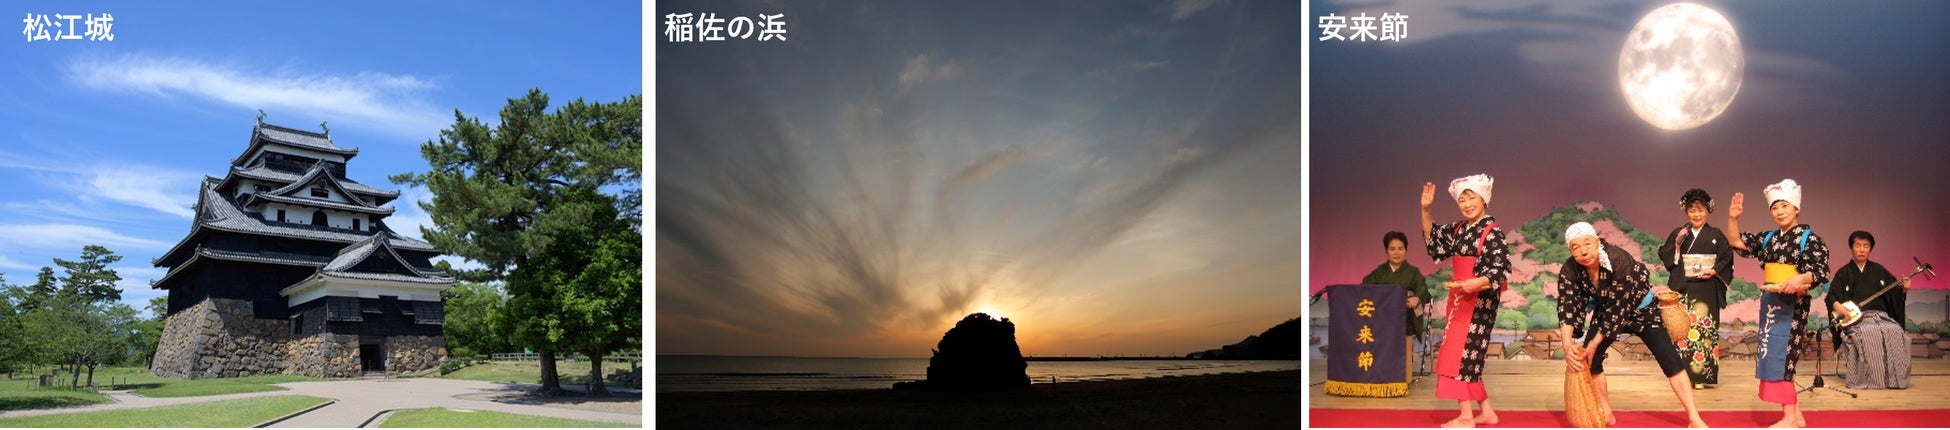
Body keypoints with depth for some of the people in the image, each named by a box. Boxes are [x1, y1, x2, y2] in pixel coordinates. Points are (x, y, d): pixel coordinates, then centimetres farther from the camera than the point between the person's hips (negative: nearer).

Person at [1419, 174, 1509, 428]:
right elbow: (1432, 239, 23)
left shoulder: (1492, 233, -14)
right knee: (1467, 354, 10)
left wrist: (1474, 284, -35)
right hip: (1461, 299, 8)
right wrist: (1425, 209, 10)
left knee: (1461, 353, -9)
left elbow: (1501, 270, -19)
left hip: (1479, 301, -8)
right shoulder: (1459, 229, 9)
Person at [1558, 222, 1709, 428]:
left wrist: (1595, 343, -30)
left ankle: (1695, 419, -9)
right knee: (1587, 357, -8)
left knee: (1669, 357, -15)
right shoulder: (1569, 271, -23)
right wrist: (1567, 345, -43)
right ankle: (1606, 415, 9)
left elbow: (1619, 307, -31)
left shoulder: (1619, 259, -36)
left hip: (1640, 309, -4)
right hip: (1605, 310, 4)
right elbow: (1566, 307, -27)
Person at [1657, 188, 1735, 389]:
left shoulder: (1716, 235, 7)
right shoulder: (1677, 234, 9)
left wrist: (1714, 271, -11)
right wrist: (1677, 243, -8)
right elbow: (1664, 255, 6)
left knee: (1705, 328, -3)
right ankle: (1683, 374, 1)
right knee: (1682, 328, -4)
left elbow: (1727, 258, 4)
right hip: (1682, 289, 1)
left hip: (1706, 291, 0)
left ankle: (1702, 375, 3)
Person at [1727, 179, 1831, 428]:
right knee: (1773, 357, 8)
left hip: (1793, 304, -7)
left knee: (1780, 356, -10)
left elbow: (1822, 272, -14)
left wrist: (1801, 279, -33)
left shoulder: (1809, 238, -7)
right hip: (1770, 302, 7)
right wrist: (1733, 218, 1)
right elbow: (1737, 243, 15)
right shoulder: (1767, 238, 12)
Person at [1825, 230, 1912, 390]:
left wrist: (1904, 290, -7)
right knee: (1869, 332, -34)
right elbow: (1831, 296, 1)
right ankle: (1870, 378, -28)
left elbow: (1895, 294, 14)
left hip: (1880, 315, 3)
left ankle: (1895, 377, -21)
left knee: (1895, 332, -28)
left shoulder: (1878, 270, 16)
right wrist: (1839, 308, -18)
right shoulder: (1844, 273, 9)